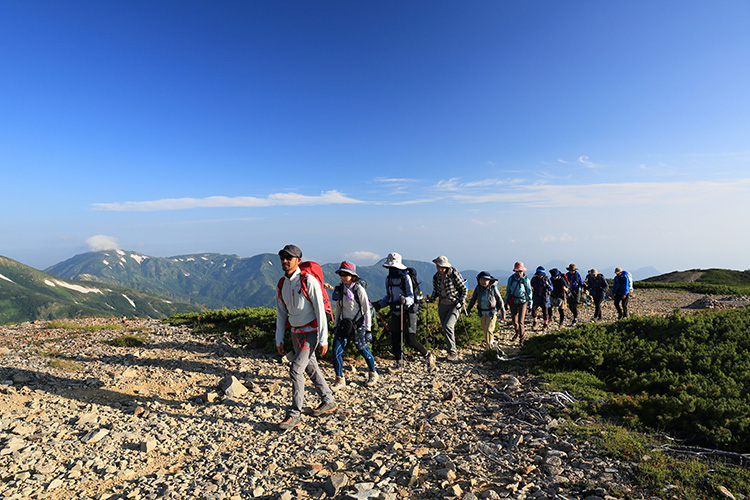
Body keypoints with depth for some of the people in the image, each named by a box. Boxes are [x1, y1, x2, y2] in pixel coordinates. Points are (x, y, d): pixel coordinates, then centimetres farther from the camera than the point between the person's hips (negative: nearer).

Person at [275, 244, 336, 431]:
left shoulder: (308, 281, -16)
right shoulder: (282, 284, 4)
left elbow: (320, 311, -17)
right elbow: (281, 314, 11)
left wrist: (323, 339, -18)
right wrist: (279, 340, 9)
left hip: (310, 333, -7)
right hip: (295, 333, 7)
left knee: (296, 369, -12)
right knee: (311, 368, 16)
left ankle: (294, 414, 0)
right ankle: (328, 401, 33)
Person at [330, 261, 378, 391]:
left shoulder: (359, 290, -11)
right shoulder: (339, 289, 4)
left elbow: (367, 310, -9)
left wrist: (368, 329, -10)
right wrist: (335, 325, 14)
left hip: (358, 325, -4)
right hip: (343, 325, 4)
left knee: (364, 351, 10)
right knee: (336, 353, -5)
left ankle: (373, 374, 36)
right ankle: (340, 381, 11)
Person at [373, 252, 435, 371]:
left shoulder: (405, 278, -13)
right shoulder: (388, 279, 6)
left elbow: (411, 297, -16)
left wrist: (405, 300, -38)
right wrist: (379, 305, 2)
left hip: (407, 312, -6)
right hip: (395, 313, 6)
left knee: (410, 340, -6)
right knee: (395, 340, 4)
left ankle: (428, 356, 17)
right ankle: (399, 364, 21)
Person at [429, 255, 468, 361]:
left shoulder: (454, 275, -14)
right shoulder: (436, 277, 3)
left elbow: (464, 289, -6)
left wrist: (461, 303, -12)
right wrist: (433, 299, -1)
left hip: (455, 304, -6)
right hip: (442, 305, 6)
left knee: (448, 326, -20)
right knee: (445, 328, 9)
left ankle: (452, 352, -7)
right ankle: (453, 349, 27)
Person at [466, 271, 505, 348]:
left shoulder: (493, 288, -12)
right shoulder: (478, 288, -3)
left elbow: (500, 301, -2)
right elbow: (473, 299, 8)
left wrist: (503, 313, 2)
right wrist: (468, 310, 6)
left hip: (492, 313, -4)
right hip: (482, 313, 4)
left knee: (489, 330, -14)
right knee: (485, 331, 12)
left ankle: (490, 347, -3)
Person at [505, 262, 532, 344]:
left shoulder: (525, 279, -6)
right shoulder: (511, 278, -2)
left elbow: (529, 291, 4)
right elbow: (508, 290, 9)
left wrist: (530, 303, 3)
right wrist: (506, 302, 10)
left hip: (522, 302, -3)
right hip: (513, 302, 3)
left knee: (520, 321, -9)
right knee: (514, 321, 12)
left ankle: (522, 337, 10)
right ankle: (517, 333, 39)